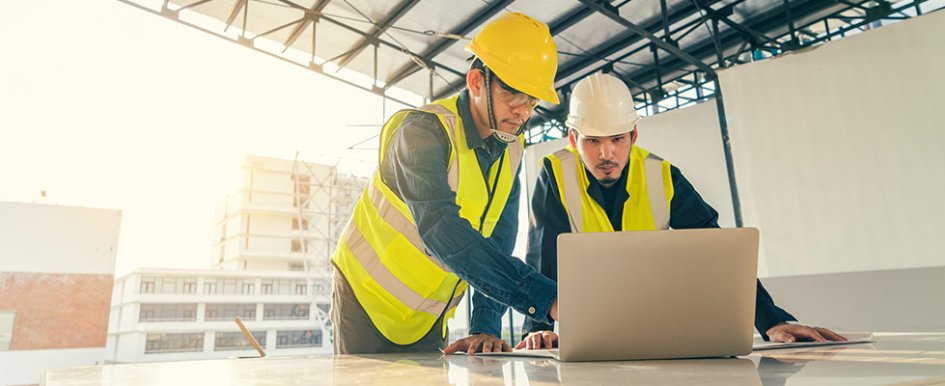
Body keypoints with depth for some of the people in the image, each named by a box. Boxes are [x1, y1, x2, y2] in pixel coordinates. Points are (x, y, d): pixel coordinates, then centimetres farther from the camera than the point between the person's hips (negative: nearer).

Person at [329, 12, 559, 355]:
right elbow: (443, 232, -41)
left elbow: (496, 244, -7)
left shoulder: (511, 150, -5)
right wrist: (544, 297, -47)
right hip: (368, 303, -5)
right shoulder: (422, 132, -27)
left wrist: (486, 327, -19)